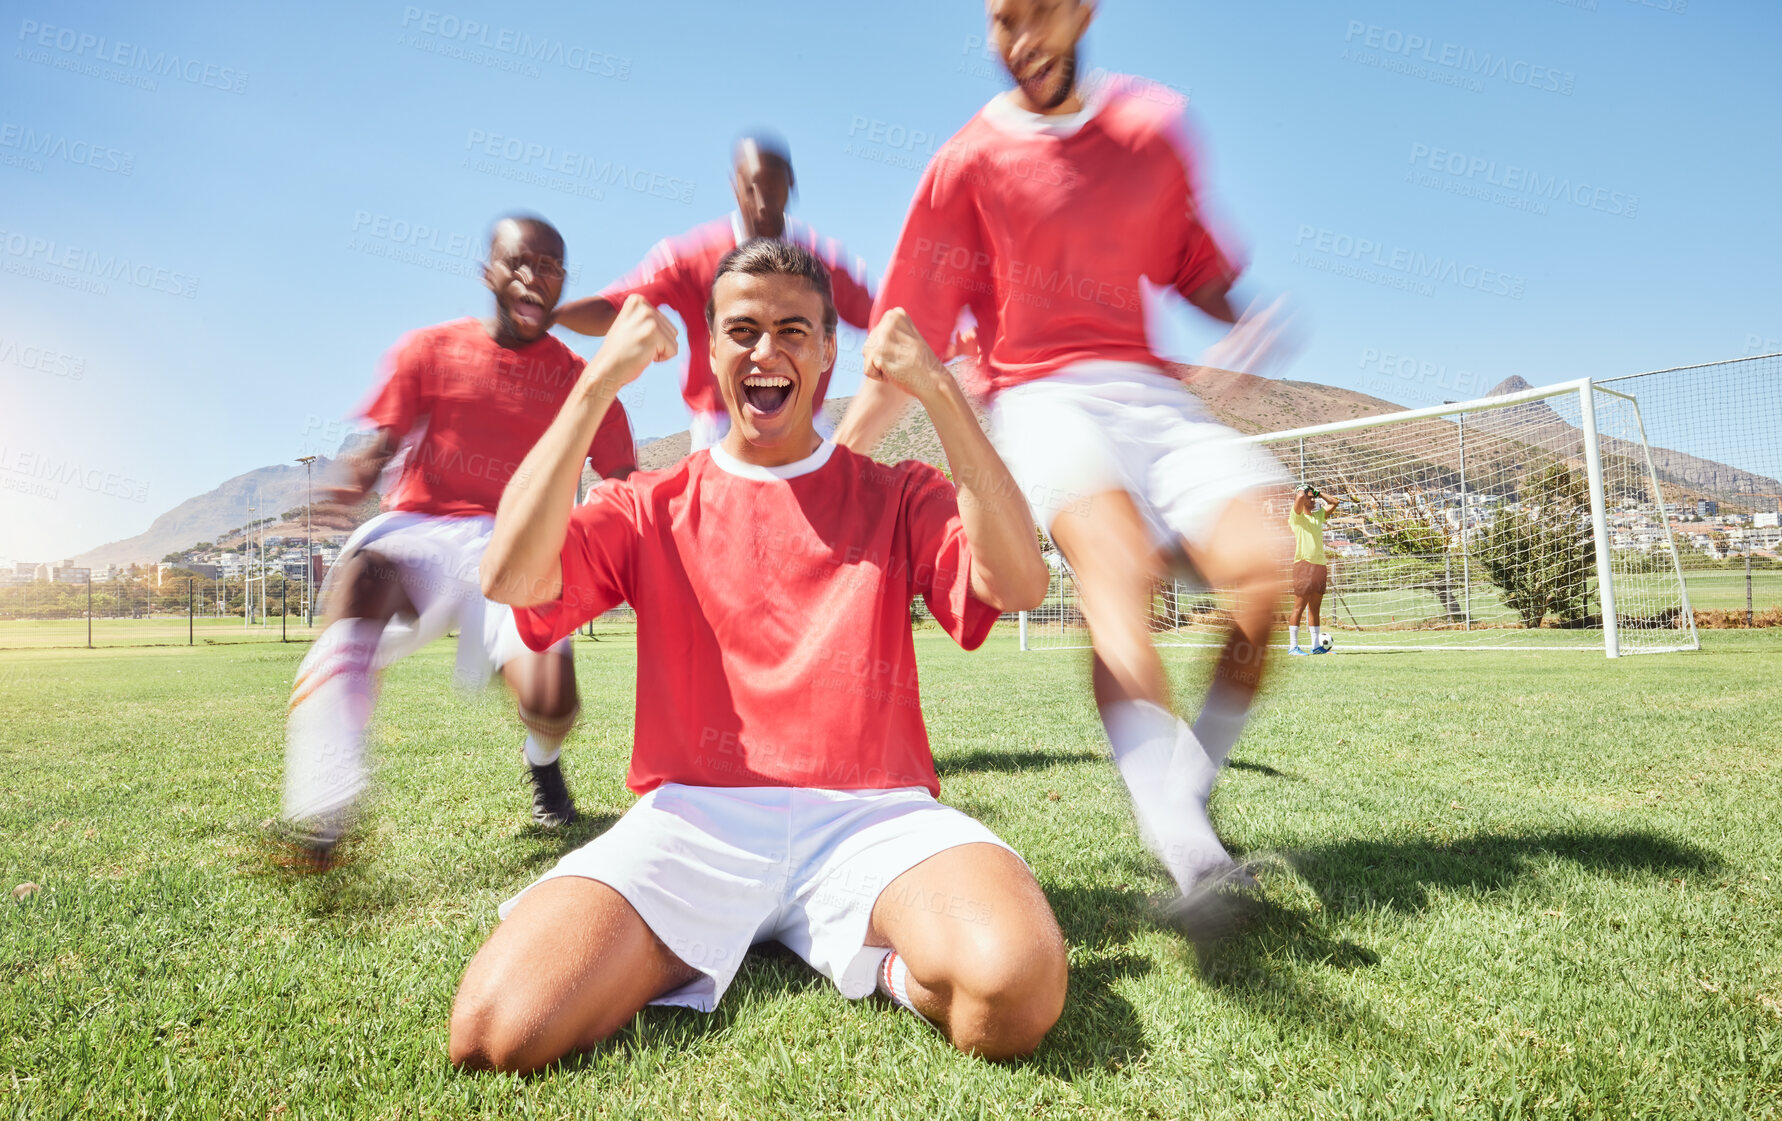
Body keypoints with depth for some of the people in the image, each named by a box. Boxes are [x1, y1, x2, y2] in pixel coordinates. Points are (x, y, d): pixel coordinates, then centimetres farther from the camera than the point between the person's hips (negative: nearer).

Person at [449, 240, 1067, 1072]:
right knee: (497, 1027, -22)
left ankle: (885, 957, 1)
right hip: (694, 818, 1)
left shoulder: (898, 498, 13)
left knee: (1017, 987, -31)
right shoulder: (650, 506, 14)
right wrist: (597, 385, -9)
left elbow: (1017, 583, -7)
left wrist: (939, 392, -11)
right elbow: (509, 578, -5)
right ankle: (680, 948, 5)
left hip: (869, 816, 0)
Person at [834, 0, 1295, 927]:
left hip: (1148, 390, 4)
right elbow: (908, 344, 5)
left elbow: (1196, 267, 24)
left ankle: (1188, 791, -1)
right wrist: (835, 463, 0)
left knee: (1265, 565, -19)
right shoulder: (970, 162, 6)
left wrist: (1243, 321, 1)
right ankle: (1185, 850, -43)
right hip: (1041, 394, -3)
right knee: (1115, 561, -33)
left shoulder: (1152, 124, 16)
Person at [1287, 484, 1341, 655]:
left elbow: (1334, 503, 25)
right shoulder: (1297, 516, -3)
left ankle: (1316, 645, 14)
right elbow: (1300, 496, -20)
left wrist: (1319, 493, 16)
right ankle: (1293, 646, -3)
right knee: (1299, 607, -6)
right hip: (1304, 564, -7)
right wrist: (1303, 490, 1)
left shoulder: (1318, 515, 17)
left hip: (1320, 565, 7)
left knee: (1315, 608, 10)